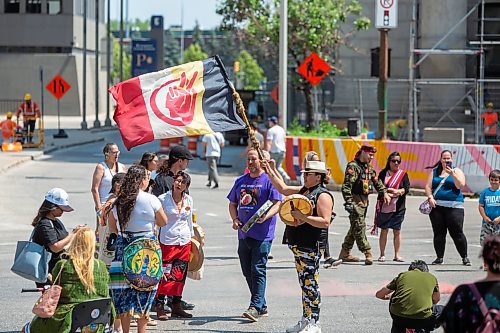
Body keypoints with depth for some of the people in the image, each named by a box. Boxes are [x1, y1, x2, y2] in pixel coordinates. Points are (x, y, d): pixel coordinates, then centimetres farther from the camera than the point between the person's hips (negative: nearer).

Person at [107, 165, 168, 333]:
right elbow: (163, 222, 2)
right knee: (144, 293, 4)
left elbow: (112, 227, 10)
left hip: (123, 245, 3)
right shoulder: (151, 200, -9)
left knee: (124, 292, 8)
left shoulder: (118, 201, 2)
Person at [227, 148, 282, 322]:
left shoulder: (269, 180, -3)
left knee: (258, 270, -12)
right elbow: (233, 204, 22)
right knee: (248, 273, 10)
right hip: (243, 234, 7)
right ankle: (262, 306, 21)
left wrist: (265, 217, -27)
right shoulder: (240, 181, 16)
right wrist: (235, 219, 3)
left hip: (262, 235, -7)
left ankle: (255, 307, -15)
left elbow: (277, 204, -9)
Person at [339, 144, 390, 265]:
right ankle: (368, 253, -15)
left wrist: (384, 193, 13)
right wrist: (349, 202, -23)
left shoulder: (368, 167, 17)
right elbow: (347, 185, -17)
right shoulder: (353, 166, -11)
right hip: (356, 199, -9)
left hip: (364, 200, 9)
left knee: (355, 227, 12)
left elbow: (376, 181, 27)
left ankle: (345, 253, 18)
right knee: (359, 226, -11)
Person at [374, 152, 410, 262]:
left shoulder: (403, 174, 7)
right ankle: (382, 254, 9)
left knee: (397, 231, 4)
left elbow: (407, 188, -2)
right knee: (384, 230, 2)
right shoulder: (383, 173, 5)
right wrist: (386, 193, -17)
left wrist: (398, 191, -19)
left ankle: (397, 255, 10)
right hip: (384, 206, -1)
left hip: (398, 207, 1)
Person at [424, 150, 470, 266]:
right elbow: (428, 186, 9)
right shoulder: (434, 172, 14)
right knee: (438, 233, 4)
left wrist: (452, 174, -18)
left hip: (454, 206, -3)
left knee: (457, 233, -7)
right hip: (437, 206, 3)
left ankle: (465, 257, 1)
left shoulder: (457, 171, 6)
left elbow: (460, 185, -8)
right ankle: (439, 257, 12)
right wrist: (430, 197, -8)